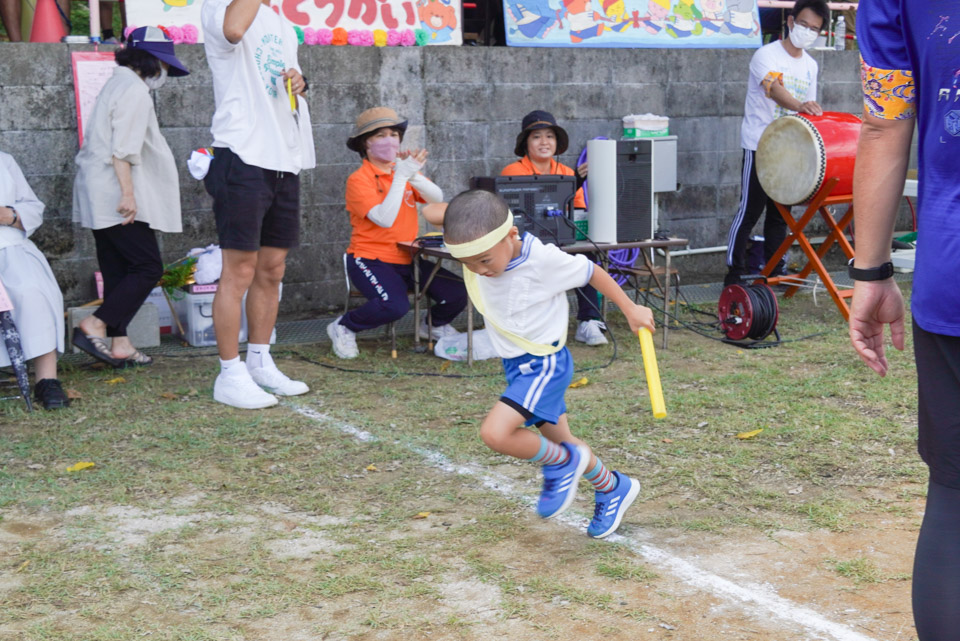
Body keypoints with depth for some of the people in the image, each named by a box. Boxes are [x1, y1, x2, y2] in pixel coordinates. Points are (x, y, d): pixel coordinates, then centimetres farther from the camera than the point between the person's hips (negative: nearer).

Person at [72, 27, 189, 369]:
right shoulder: (135, 90, -10)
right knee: (148, 267, -7)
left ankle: (119, 345, 8)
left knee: (118, 271, 9)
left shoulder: (117, 85, 21)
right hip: (116, 196, -10)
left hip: (99, 198, 10)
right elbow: (123, 149, -19)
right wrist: (128, 193, -21)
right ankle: (94, 326, -12)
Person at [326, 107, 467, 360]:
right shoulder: (359, 179, -8)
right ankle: (343, 328, -4)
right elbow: (384, 219, -22)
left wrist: (413, 175, -20)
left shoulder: (404, 169, 12)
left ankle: (434, 324, 22)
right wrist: (401, 175, -21)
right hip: (371, 260, -6)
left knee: (457, 294, -13)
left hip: (409, 259, 6)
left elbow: (438, 199, -3)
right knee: (394, 305, -34)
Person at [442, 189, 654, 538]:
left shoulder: (543, 260, -26)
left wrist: (631, 310, 1)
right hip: (515, 363, 7)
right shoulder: (478, 252, -11)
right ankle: (614, 489, 42)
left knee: (495, 432, -24)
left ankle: (562, 462, 2)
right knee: (559, 439, 18)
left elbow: (590, 272, -10)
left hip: (544, 362, -7)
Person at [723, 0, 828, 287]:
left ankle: (774, 272, 17)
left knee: (780, 213, 9)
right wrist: (798, 105, -49)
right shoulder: (766, 55, -10)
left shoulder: (810, 65, 10)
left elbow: (809, 108, 16)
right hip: (760, 147, -6)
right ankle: (734, 273, 1)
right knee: (749, 210, -5)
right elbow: (773, 88, -30)